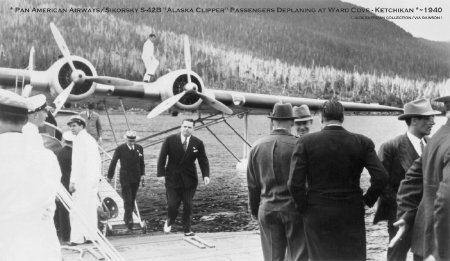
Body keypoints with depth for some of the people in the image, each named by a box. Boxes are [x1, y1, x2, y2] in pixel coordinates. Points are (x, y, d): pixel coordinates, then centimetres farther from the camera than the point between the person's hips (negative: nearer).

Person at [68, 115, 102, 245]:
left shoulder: (79, 139, -9)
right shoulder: (91, 139, 18)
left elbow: (77, 161, -16)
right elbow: (98, 161, 19)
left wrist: (73, 181, -16)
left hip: (82, 179, -9)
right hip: (94, 178, 9)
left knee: (78, 209, -8)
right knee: (91, 208, 11)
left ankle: (77, 238, -10)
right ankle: (91, 235, 13)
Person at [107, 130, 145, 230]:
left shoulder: (139, 148, 2)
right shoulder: (120, 149, -8)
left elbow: (142, 163, 12)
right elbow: (113, 163, 0)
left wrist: (142, 174, 2)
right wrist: (109, 176, 4)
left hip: (136, 179, 4)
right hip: (125, 179, -4)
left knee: (132, 200, 11)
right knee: (127, 200, -11)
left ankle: (126, 218, 25)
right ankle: (129, 220, -12)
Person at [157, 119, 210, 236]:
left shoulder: (198, 143, -1)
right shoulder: (170, 140, -5)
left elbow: (203, 160, 0)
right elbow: (162, 157, -3)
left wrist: (206, 175, -13)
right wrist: (161, 173, -10)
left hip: (189, 180, 2)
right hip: (172, 178, -1)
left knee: (188, 206, 4)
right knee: (172, 205, -4)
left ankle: (187, 230, 18)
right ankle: (169, 222, 28)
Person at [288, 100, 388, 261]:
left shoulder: (305, 143, -7)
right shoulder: (362, 142, -2)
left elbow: (295, 183, -13)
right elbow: (381, 177, -9)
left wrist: (304, 207, 2)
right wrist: (367, 200, 6)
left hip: (317, 216, -1)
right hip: (352, 216, 1)